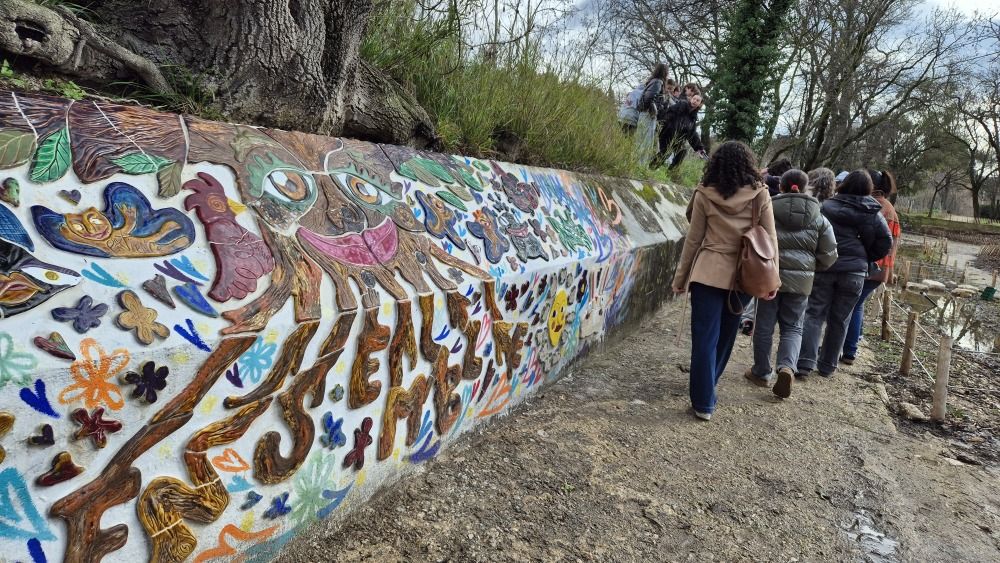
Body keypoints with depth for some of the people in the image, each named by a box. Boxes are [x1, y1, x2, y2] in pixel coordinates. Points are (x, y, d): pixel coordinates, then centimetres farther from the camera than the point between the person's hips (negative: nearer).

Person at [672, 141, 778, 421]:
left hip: (708, 273, -2)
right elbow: (770, 239, 0)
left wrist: (681, 276, 7)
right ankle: (707, 385, 37)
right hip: (742, 275, 3)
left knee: (705, 337, 2)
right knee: (725, 335, 19)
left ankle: (704, 402, 4)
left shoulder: (705, 195, -6)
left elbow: (693, 239, -2)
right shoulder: (760, 195, -2)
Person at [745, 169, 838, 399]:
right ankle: (787, 366, -8)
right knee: (792, 327, 14)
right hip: (801, 280, 2)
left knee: (764, 326, 11)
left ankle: (761, 373, 21)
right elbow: (829, 255, 4)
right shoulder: (819, 219, 3)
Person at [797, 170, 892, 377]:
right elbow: (886, 241, 3)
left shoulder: (827, 206, -1)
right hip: (854, 271, 2)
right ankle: (827, 365, 19)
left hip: (824, 267, -1)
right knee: (839, 320, 11)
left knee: (814, 314, 3)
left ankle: (805, 362, -8)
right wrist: (865, 259, 14)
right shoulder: (873, 213, 3)